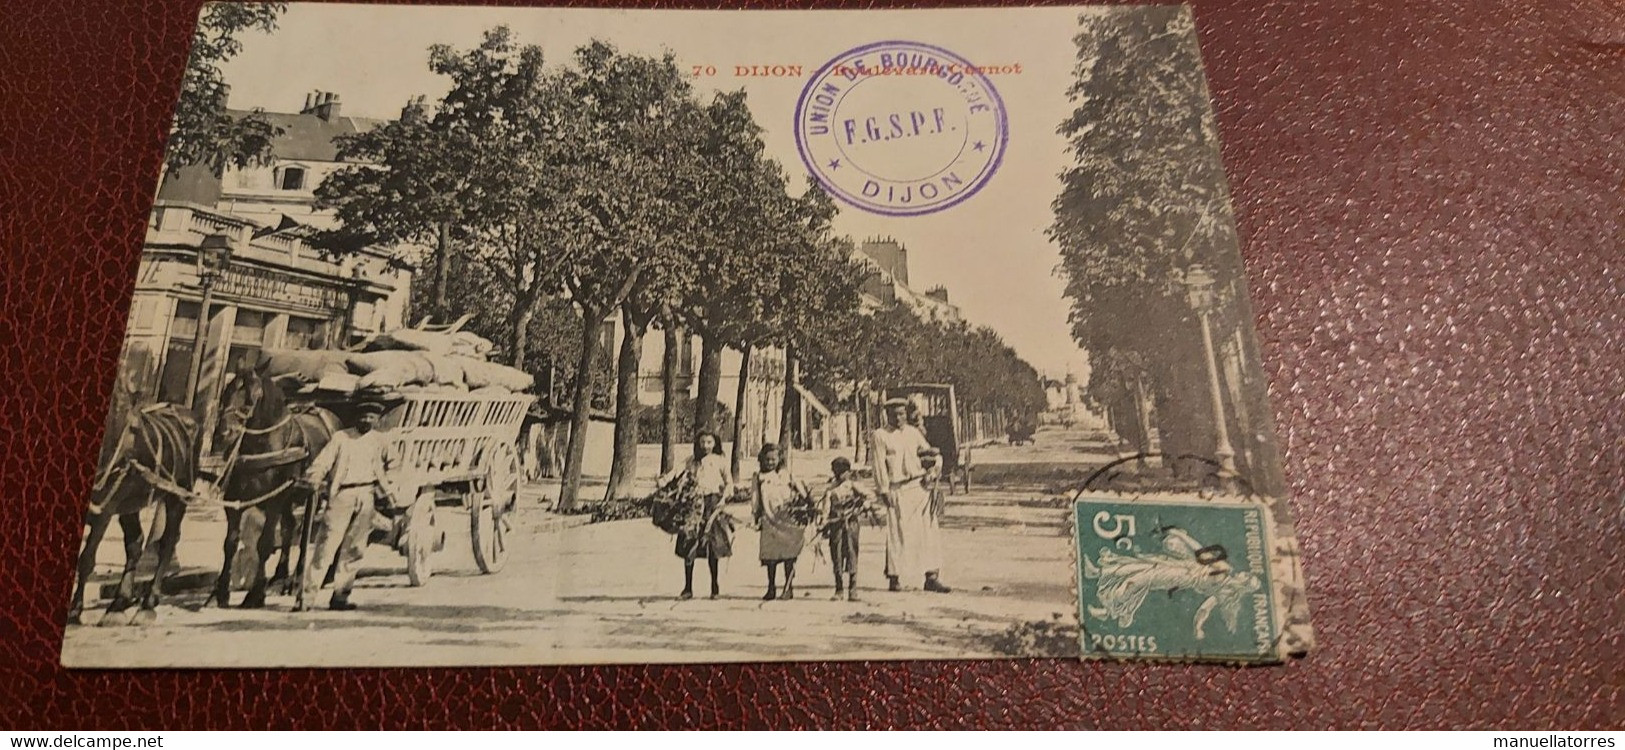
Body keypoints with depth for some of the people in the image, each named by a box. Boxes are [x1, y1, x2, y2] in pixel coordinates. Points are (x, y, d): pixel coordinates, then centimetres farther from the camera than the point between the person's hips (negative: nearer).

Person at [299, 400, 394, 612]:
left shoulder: (377, 440, 14)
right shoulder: (340, 437, 2)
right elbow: (322, 462, -7)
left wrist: (385, 491, 31)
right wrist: (314, 477, -25)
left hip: (366, 496, 4)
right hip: (342, 494, -4)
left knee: (354, 549, 4)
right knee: (326, 545, -8)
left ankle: (340, 596, 11)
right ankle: (307, 596, -5)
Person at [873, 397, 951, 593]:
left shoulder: (914, 432, 14)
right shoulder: (881, 435, 0)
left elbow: (926, 450, 21)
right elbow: (880, 465, -3)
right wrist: (884, 490, -8)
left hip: (920, 486, 5)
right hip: (898, 490, -4)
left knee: (929, 530, -1)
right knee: (898, 533, -4)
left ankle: (931, 577, 4)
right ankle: (894, 578, 7)